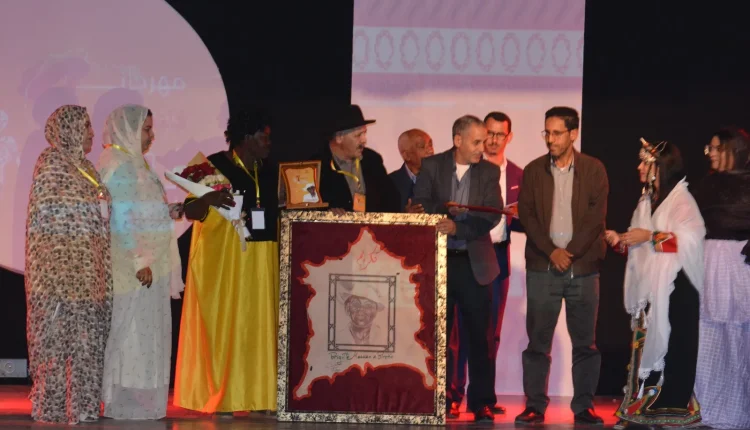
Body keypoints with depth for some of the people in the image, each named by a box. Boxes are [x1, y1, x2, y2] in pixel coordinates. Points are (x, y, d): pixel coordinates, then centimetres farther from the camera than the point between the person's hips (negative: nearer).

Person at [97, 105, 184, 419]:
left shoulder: (133, 163, 17)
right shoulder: (119, 166, -13)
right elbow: (121, 219, -19)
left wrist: (167, 213, 12)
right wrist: (139, 260, -22)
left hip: (148, 263, 10)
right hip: (132, 263, -10)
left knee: (145, 332, 10)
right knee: (131, 331, -7)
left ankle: (138, 402, 14)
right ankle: (127, 404, -3)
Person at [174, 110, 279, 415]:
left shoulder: (271, 171, 11)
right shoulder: (214, 167, -6)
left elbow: (282, 208, 18)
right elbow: (190, 212, -11)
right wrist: (208, 200, -30)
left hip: (263, 260, 5)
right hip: (224, 258, -5)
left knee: (260, 324, 4)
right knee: (224, 324, -3)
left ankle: (260, 395, 8)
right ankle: (219, 398, 2)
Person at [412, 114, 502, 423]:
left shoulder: (489, 172, 4)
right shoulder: (431, 166, 4)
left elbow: (492, 214, -7)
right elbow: (420, 205, -3)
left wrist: (457, 227, -21)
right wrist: (445, 209, -21)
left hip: (474, 263, 0)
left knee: (479, 335, -1)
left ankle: (481, 403, 4)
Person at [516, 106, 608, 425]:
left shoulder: (594, 170, 4)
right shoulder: (533, 171, 8)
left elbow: (596, 216, -2)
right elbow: (526, 215, 2)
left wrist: (570, 252, -11)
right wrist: (551, 252, -10)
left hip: (583, 267, -1)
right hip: (542, 267, 1)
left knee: (585, 341, 2)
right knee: (537, 340, 0)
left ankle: (584, 406, 8)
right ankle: (535, 406, 5)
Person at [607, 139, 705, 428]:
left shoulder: (681, 200, -5)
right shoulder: (646, 201, 18)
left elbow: (691, 239, -19)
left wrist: (651, 236, -18)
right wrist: (620, 241, 3)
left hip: (673, 289, -7)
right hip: (647, 288, 8)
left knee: (669, 346, -10)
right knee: (645, 344, 5)